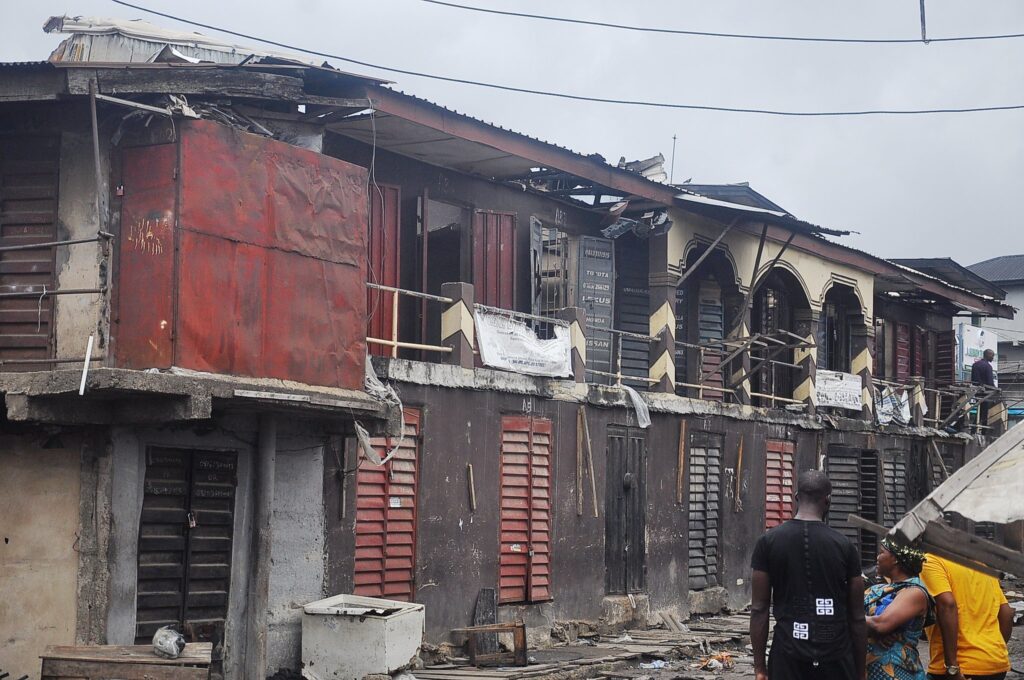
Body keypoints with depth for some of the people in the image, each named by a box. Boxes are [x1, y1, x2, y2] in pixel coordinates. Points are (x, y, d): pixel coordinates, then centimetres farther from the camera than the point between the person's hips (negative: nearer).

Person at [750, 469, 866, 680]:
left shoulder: (769, 542, 1)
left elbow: (759, 609, 1)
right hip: (835, 655, 0)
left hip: (788, 656, 0)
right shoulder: (844, 546, 1)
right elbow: (857, 617, 3)